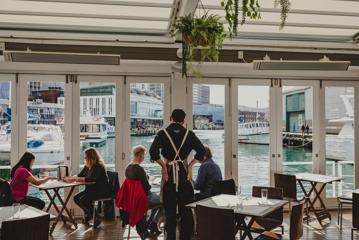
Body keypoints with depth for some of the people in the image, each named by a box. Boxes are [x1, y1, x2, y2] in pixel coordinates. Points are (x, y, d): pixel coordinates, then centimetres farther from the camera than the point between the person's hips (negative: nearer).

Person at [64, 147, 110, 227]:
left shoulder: (99, 167, -20)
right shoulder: (87, 167, 7)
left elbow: (91, 179, -29)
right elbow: (79, 175, 12)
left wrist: (76, 178, -25)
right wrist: (70, 178, -7)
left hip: (102, 191, -9)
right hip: (91, 189, 9)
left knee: (83, 200, -23)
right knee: (76, 198, 2)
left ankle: (96, 218, -8)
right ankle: (88, 214, 23)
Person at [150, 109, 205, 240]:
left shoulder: (162, 133, -2)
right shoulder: (189, 134, 3)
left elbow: (153, 152, -15)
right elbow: (201, 151, -6)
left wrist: (163, 165, -5)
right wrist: (190, 165, -1)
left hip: (169, 174, -1)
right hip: (184, 174, 1)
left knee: (169, 209, 9)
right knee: (186, 209, 11)